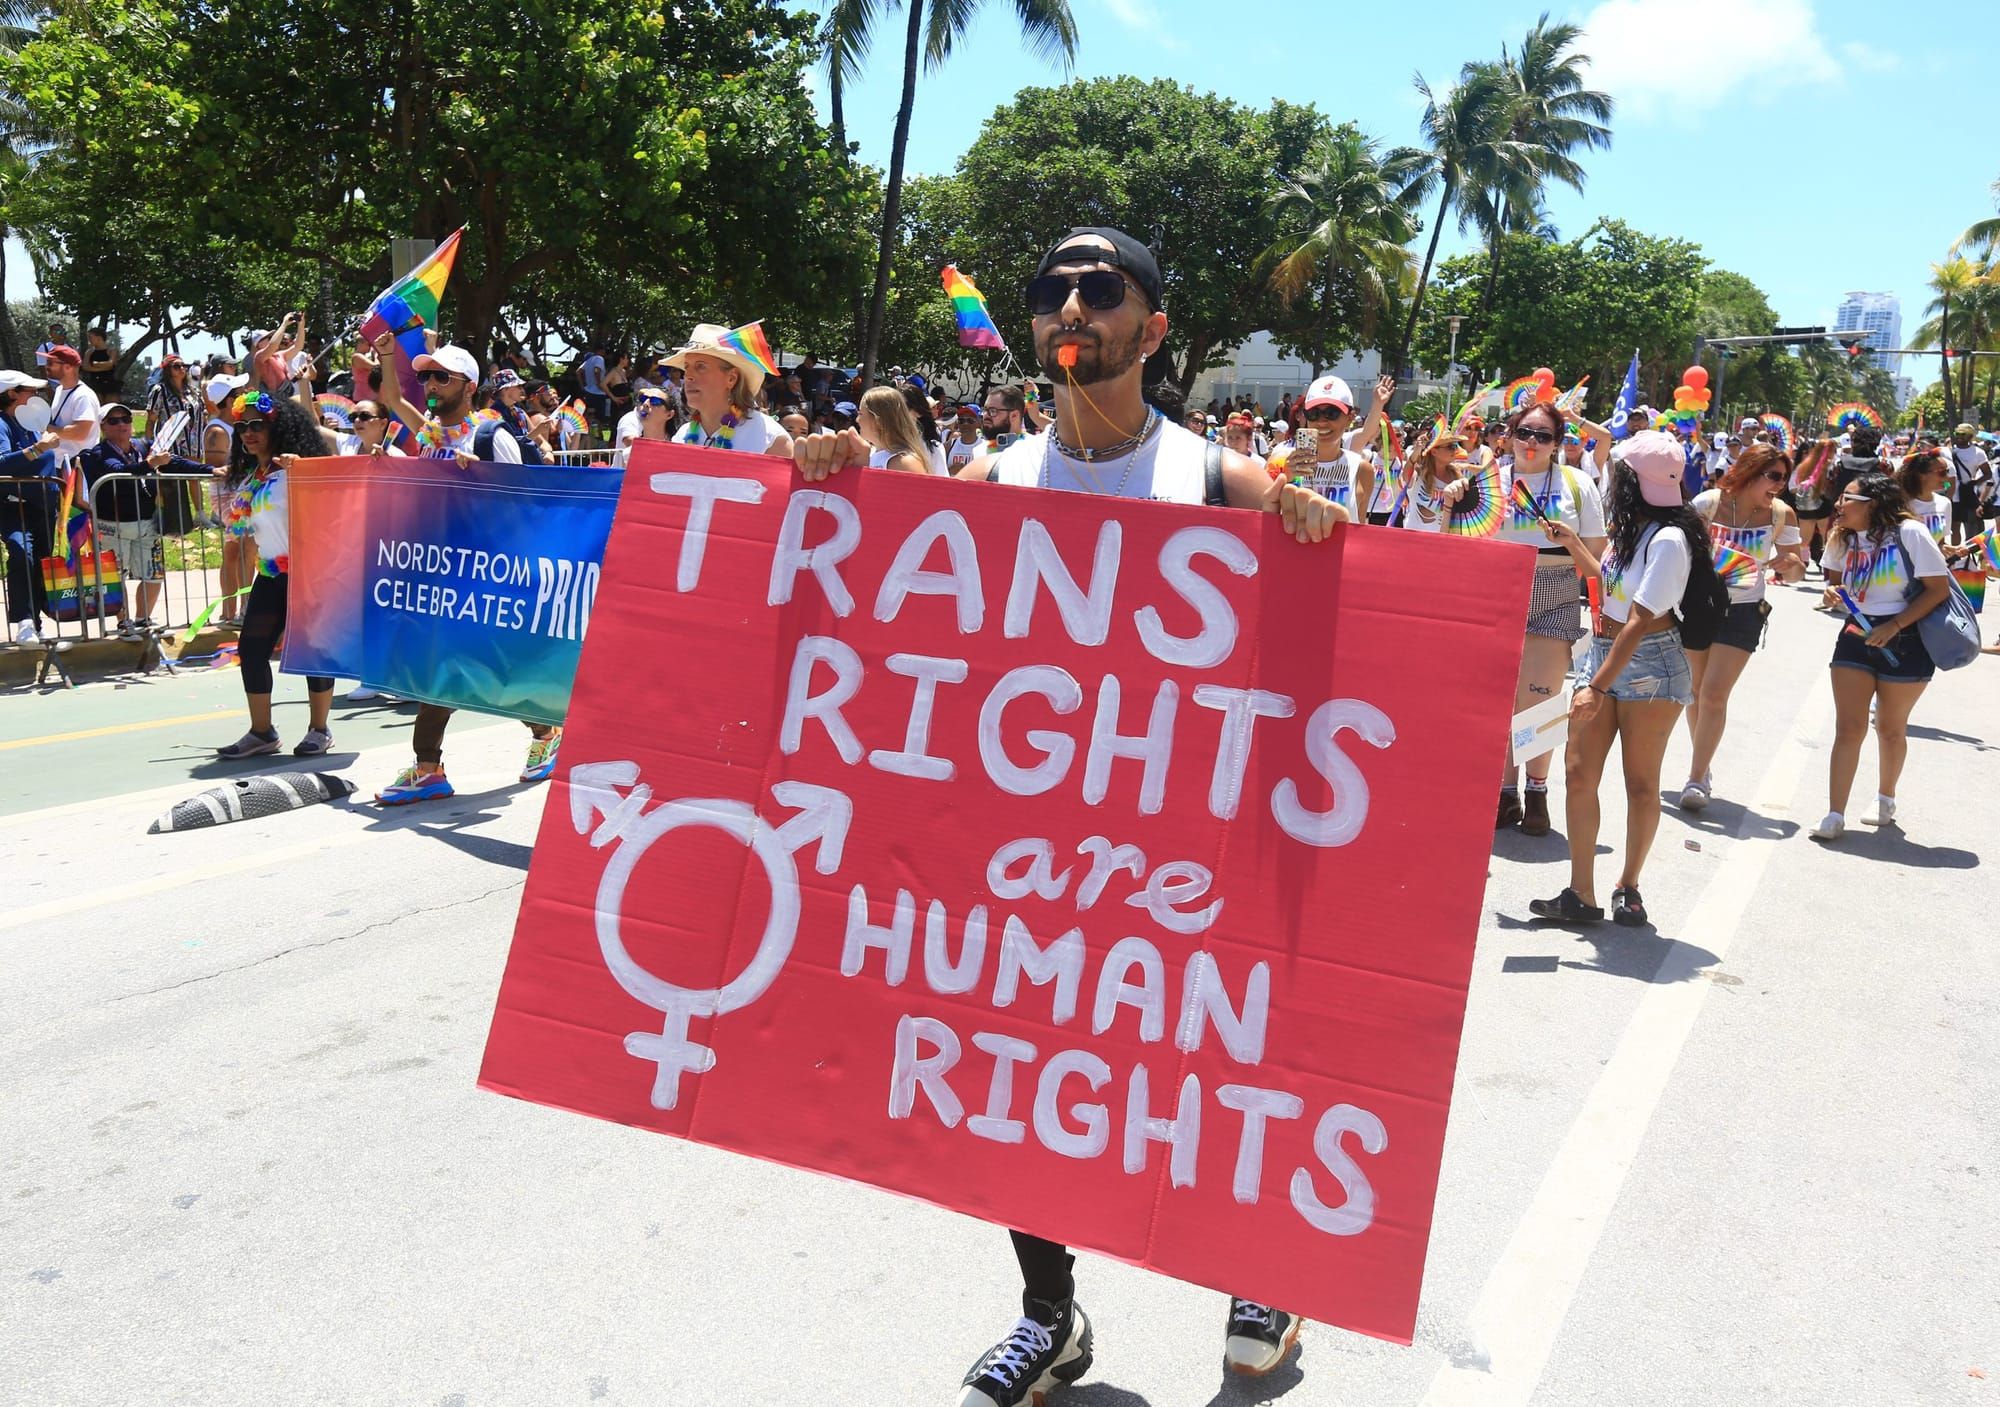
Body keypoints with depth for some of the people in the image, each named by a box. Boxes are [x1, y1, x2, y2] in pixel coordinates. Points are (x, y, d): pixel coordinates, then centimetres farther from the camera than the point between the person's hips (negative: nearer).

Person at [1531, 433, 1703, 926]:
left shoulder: (1668, 539, -16)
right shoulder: (1633, 528, 9)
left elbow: (1641, 622, -21)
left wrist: (1598, 686, -24)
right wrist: (1574, 545, 31)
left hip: (1650, 663, -8)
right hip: (1603, 650, 8)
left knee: (1640, 780, 3)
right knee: (1578, 772, -1)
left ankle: (1628, 886, 19)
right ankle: (1581, 894, 2)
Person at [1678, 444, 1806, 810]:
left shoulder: (1781, 514, -5)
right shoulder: (1708, 503, -11)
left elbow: (1795, 572, 3)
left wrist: (1790, 565, -19)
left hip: (1742, 611, 0)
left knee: (1714, 694, -9)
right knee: (1696, 690, 9)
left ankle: (1697, 777, -2)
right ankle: (1703, 765, 29)